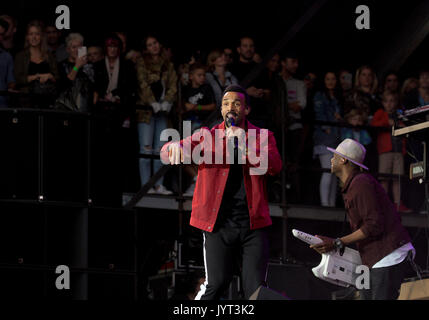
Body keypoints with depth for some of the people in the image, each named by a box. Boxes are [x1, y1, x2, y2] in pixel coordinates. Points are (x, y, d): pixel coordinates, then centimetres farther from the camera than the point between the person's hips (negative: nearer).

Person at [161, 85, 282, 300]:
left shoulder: (262, 137, 10)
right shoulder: (208, 136, 8)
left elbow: (275, 166, -8)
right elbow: (167, 152, -3)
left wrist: (244, 145, -20)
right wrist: (174, 147, -29)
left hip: (253, 224, 1)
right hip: (218, 225, -1)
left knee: (256, 289, -5)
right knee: (217, 283, -10)